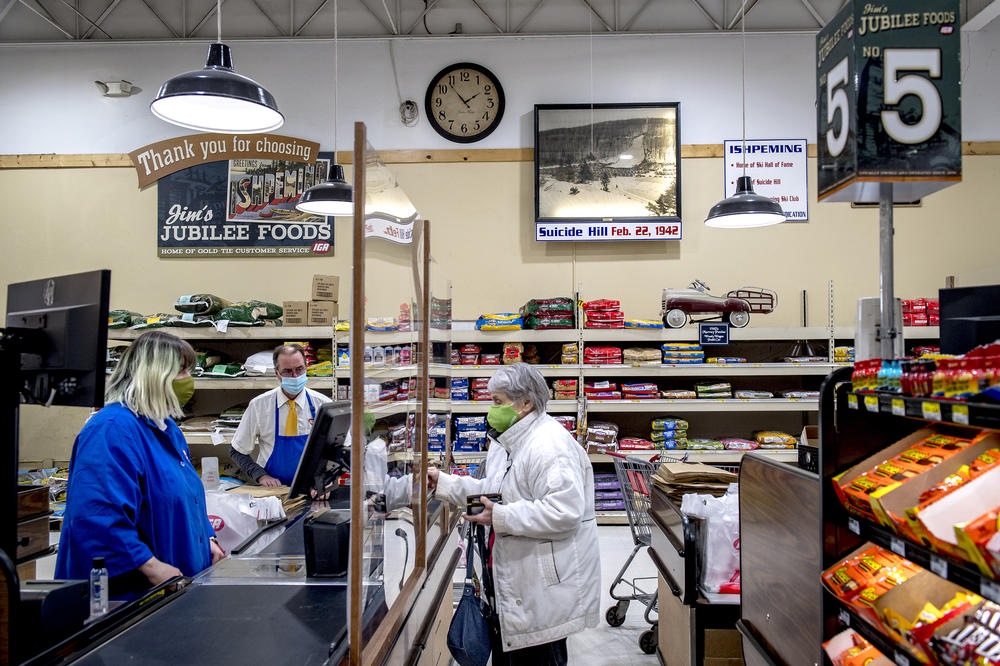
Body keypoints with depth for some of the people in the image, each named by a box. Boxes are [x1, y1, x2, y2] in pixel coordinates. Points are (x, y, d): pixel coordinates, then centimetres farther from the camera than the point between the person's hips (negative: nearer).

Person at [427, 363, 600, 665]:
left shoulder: (550, 445, -24)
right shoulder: (506, 442, 10)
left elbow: (564, 511, -31)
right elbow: (493, 490, 17)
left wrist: (501, 517, -29)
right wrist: (444, 483, 7)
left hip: (546, 586, -10)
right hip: (514, 578, 10)